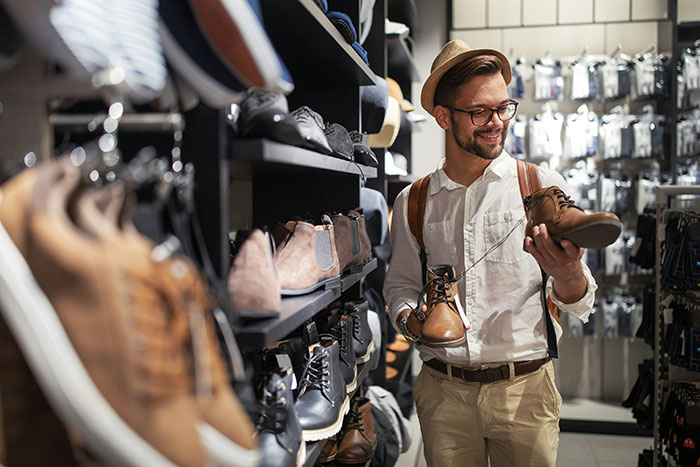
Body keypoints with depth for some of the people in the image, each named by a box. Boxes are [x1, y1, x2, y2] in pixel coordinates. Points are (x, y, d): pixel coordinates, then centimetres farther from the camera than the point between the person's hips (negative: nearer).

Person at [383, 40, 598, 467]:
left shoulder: (544, 186, -3)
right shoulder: (412, 203, 2)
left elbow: (580, 307, -4)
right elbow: (401, 283, 14)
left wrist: (566, 276, -27)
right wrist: (408, 318, -8)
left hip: (525, 389, -1)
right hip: (443, 393, 1)